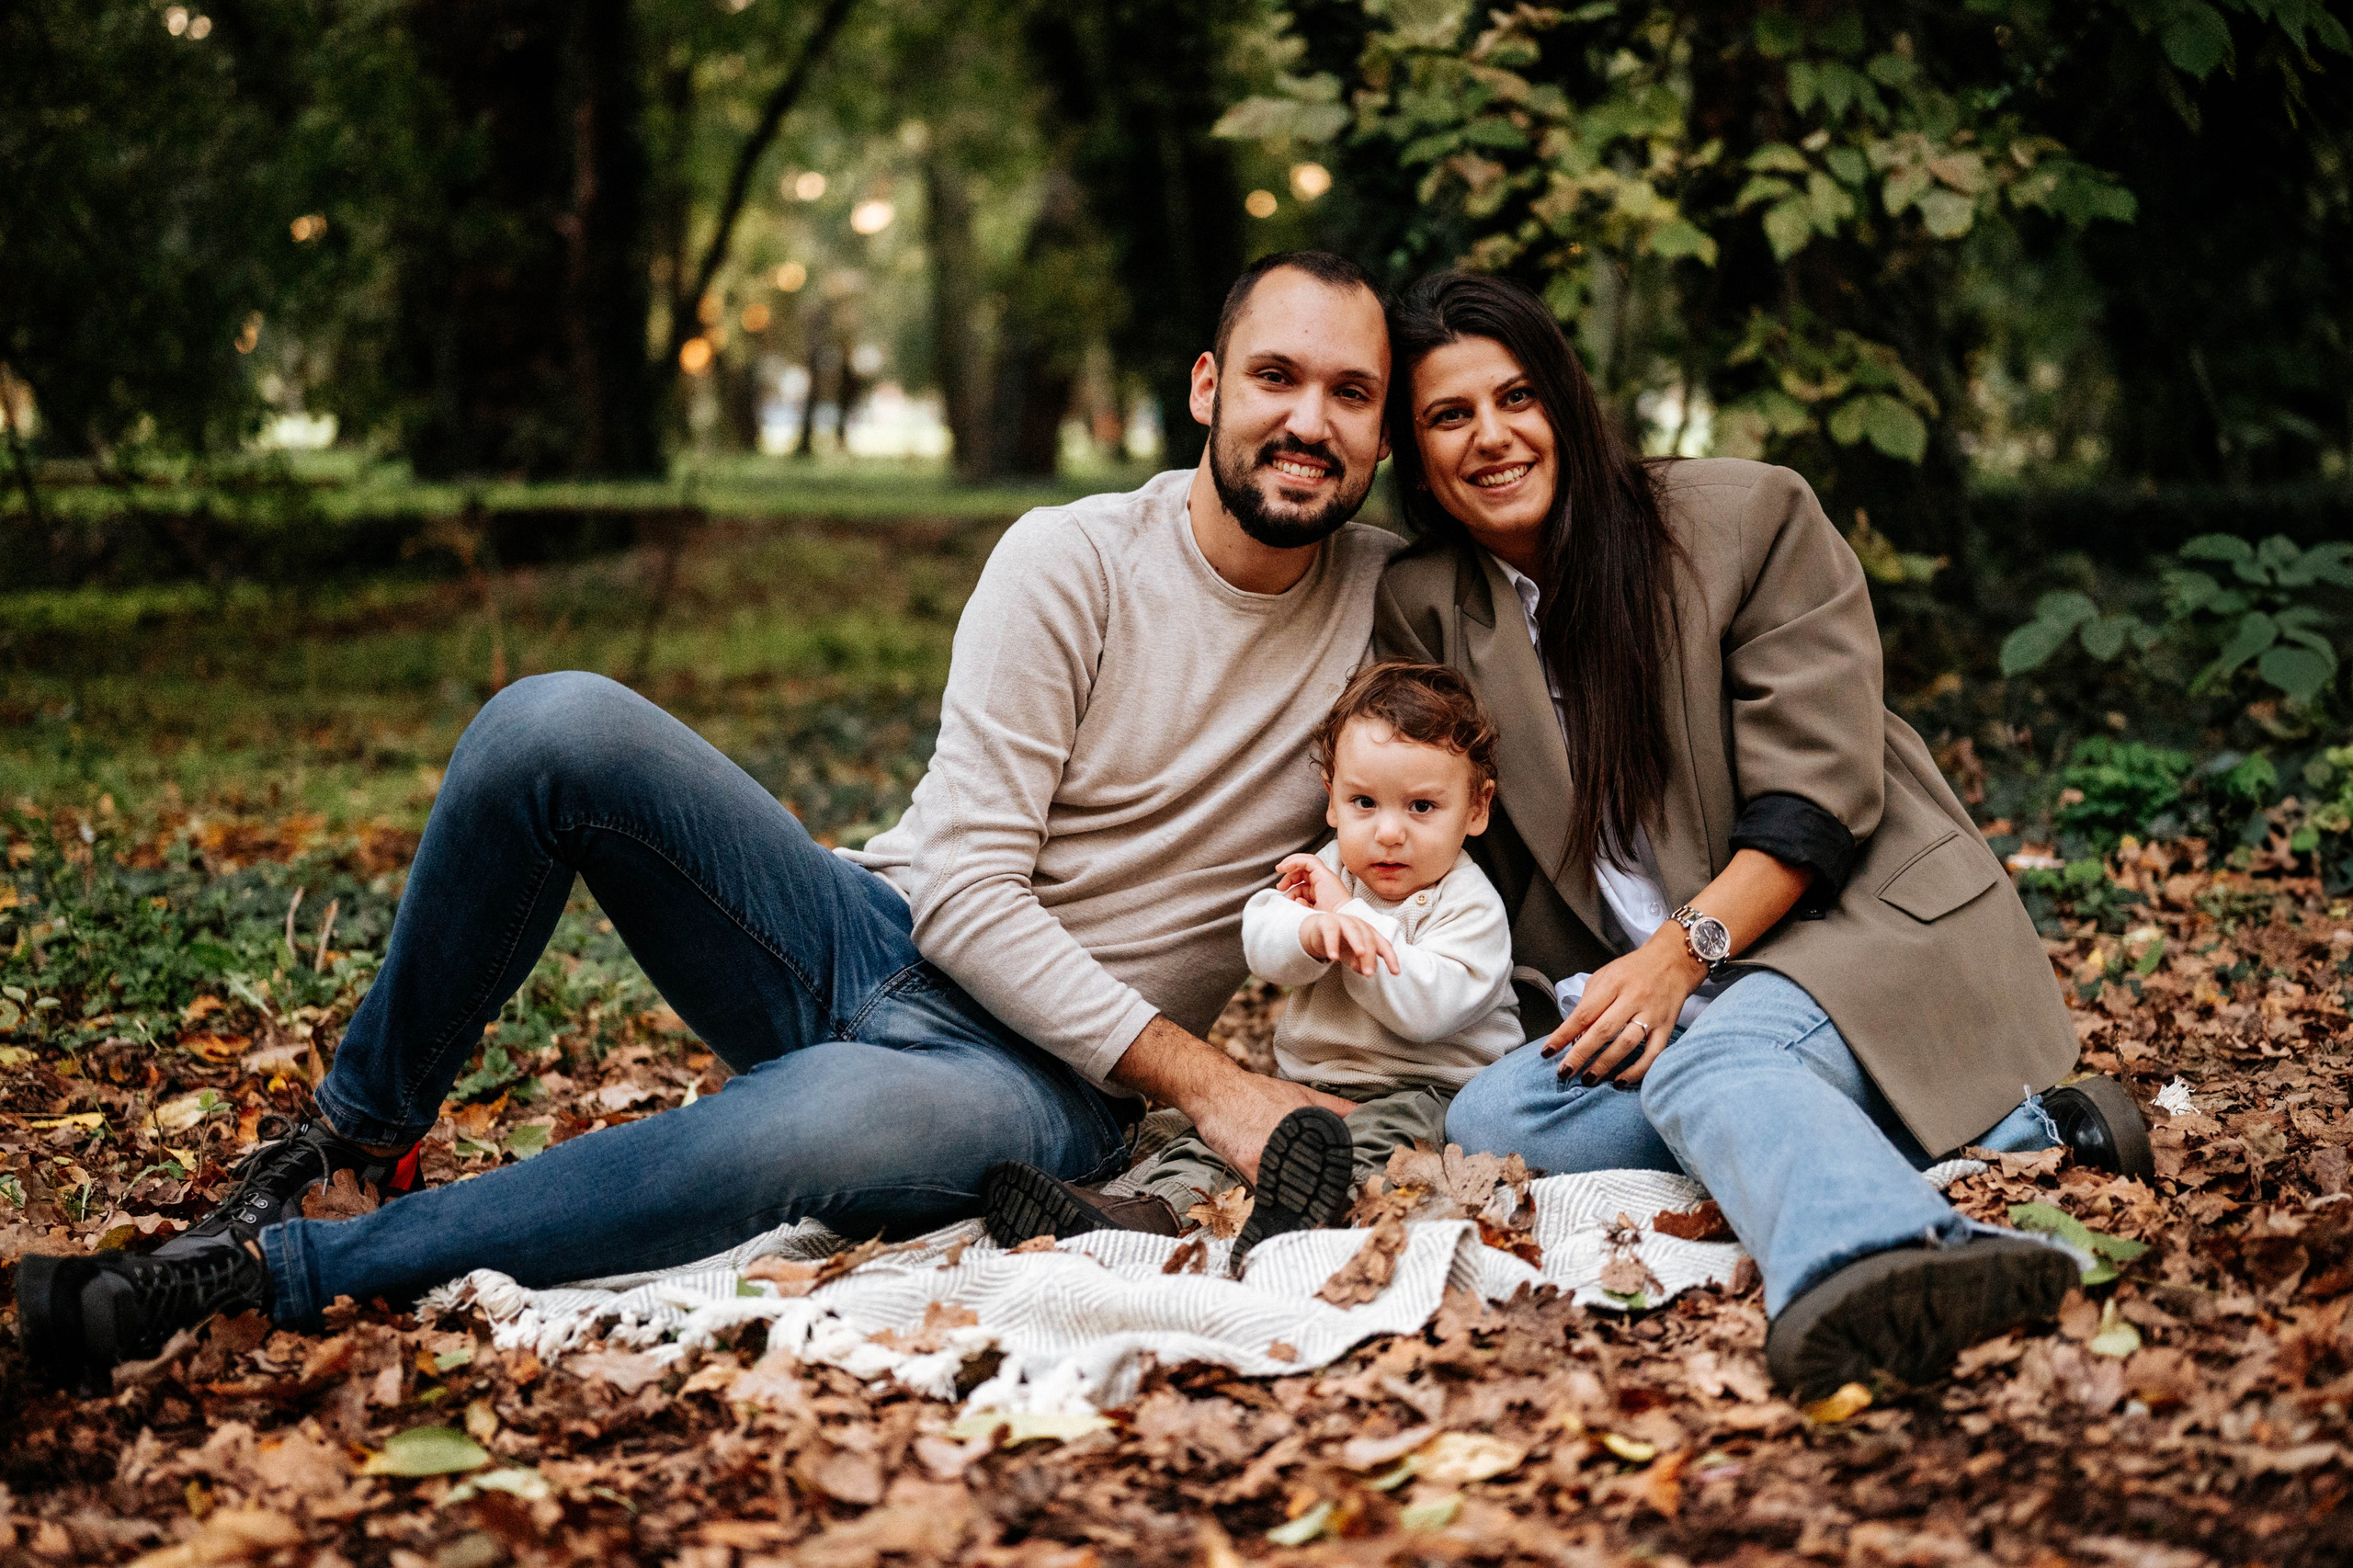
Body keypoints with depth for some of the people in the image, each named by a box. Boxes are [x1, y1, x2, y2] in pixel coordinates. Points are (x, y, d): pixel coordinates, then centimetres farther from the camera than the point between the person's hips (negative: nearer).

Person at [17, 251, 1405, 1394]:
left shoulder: (1398, 603, 1)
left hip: (1046, 1080, -1)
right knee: (556, 723, -24)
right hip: (879, 941, 1)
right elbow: (965, 890, -12)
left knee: (822, 1125, -40)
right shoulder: (1074, 562, -6)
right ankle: (362, 1131, -4)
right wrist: (1207, 1081, -18)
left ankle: (272, 1271, -25)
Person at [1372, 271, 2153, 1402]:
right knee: (1482, 1121, -25)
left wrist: (1684, 949, -19)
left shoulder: (1751, 519, -2)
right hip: (1629, 997, 5)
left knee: (1710, 1063, -35)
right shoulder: (1420, 610, 9)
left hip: (1857, 926, -4)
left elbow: (1818, 791, -8)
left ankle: (1868, 1275, -70)